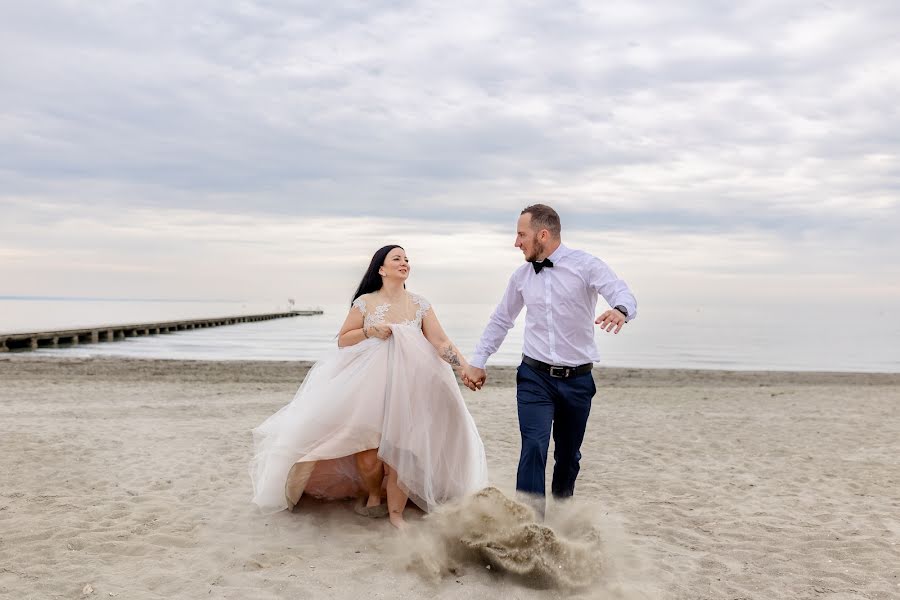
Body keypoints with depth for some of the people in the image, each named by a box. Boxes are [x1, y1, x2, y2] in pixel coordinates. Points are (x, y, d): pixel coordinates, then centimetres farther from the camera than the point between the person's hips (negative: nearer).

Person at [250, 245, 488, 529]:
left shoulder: (419, 305, 2)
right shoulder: (365, 302, -1)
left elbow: (441, 342, -6)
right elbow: (343, 340, 3)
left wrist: (467, 368, -20)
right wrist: (369, 331, -14)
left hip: (406, 389, 1)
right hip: (368, 386, -1)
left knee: (400, 450, -2)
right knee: (367, 447, 2)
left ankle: (396, 511, 13)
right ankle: (373, 496, 32)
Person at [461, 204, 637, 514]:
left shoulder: (586, 265, -7)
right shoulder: (521, 275, 5)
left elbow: (624, 295, -19)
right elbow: (500, 320, 16)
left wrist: (620, 310, -44)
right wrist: (477, 361, 13)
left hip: (577, 380, -1)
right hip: (535, 377, 1)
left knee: (568, 456, 12)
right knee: (534, 447, -16)